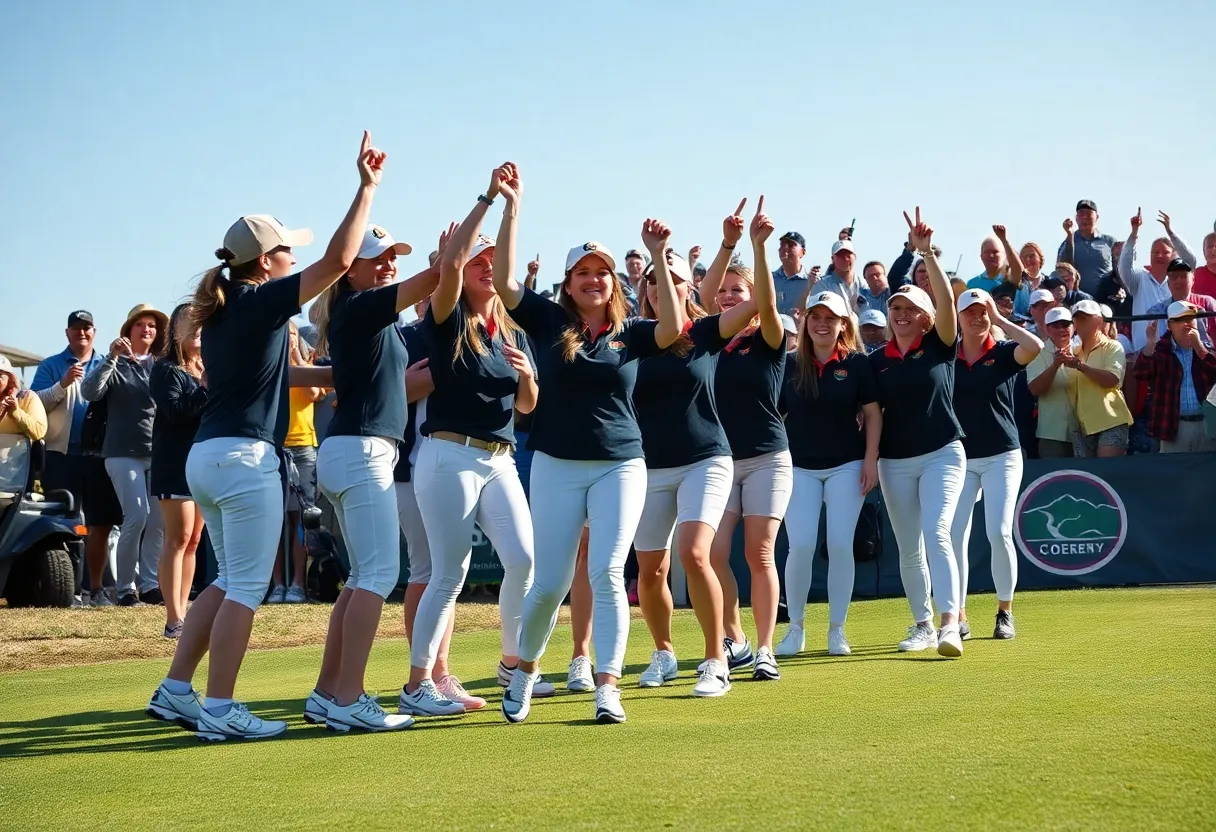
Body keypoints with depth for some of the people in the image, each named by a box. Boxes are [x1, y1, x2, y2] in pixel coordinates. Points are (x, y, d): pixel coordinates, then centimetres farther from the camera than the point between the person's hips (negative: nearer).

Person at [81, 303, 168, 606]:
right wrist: (111, 358, -21)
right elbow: (89, 392, -13)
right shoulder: (116, 365, 4)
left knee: (159, 518, -3)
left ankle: (150, 582, 7)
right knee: (137, 516, -12)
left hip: (159, 453, 3)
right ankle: (126, 586, -1)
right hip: (124, 453, -3)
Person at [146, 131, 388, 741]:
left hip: (205, 455, 9)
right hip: (245, 456, -9)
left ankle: (175, 691, 17)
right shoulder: (260, 301, -9)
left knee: (231, 581, 18)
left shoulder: (218, 310, 15)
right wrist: (367, 188, -10)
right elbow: (338, 260, -15)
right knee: (246, 588, -4)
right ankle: (219, 711, -4)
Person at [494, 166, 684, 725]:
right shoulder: (549, 322, 3)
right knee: (550, 582, 1)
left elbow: (673, 327, -15)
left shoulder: (631, 334, 4)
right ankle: (524, 670, 24)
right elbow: (503, 279, -8)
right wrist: (511, 206, -13)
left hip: (620, 467, 0)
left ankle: (607, 688, -8)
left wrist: (658, 256, -15)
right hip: (556, 467, 0)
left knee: (607, 574, -11)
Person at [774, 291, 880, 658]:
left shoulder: (858, 363, -1)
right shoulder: (790, 365, 3)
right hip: (800, 467, 1)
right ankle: (796, 627, 7)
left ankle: (837, 629, 9)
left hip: (846, 466, -1)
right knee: (801, 546, -8)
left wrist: (871, 460, -5)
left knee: (841, 546, -3)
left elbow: (872, 414, 2)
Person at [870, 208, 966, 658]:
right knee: (908, 549, 8)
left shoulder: (939, 346, -2)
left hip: (942, 454, -4)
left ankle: (950, 625, -22)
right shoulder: (878, 360, 6)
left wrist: (927, 253, -24)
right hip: (895, 461, 4)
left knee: (937, 535, -18)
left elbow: (947, 300, -17)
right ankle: (922, 625, 18)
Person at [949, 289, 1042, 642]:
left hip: (1002, 456, -2)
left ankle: (1005, 611, 9)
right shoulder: (947, 357, 4)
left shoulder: (1003, 353, -1)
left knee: (999, 533, -9)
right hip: (959, 456, 2)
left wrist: (999, 318, -12)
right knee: (954, 535, -5)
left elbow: (1035, 346, -22)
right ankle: (958, 617, 4)